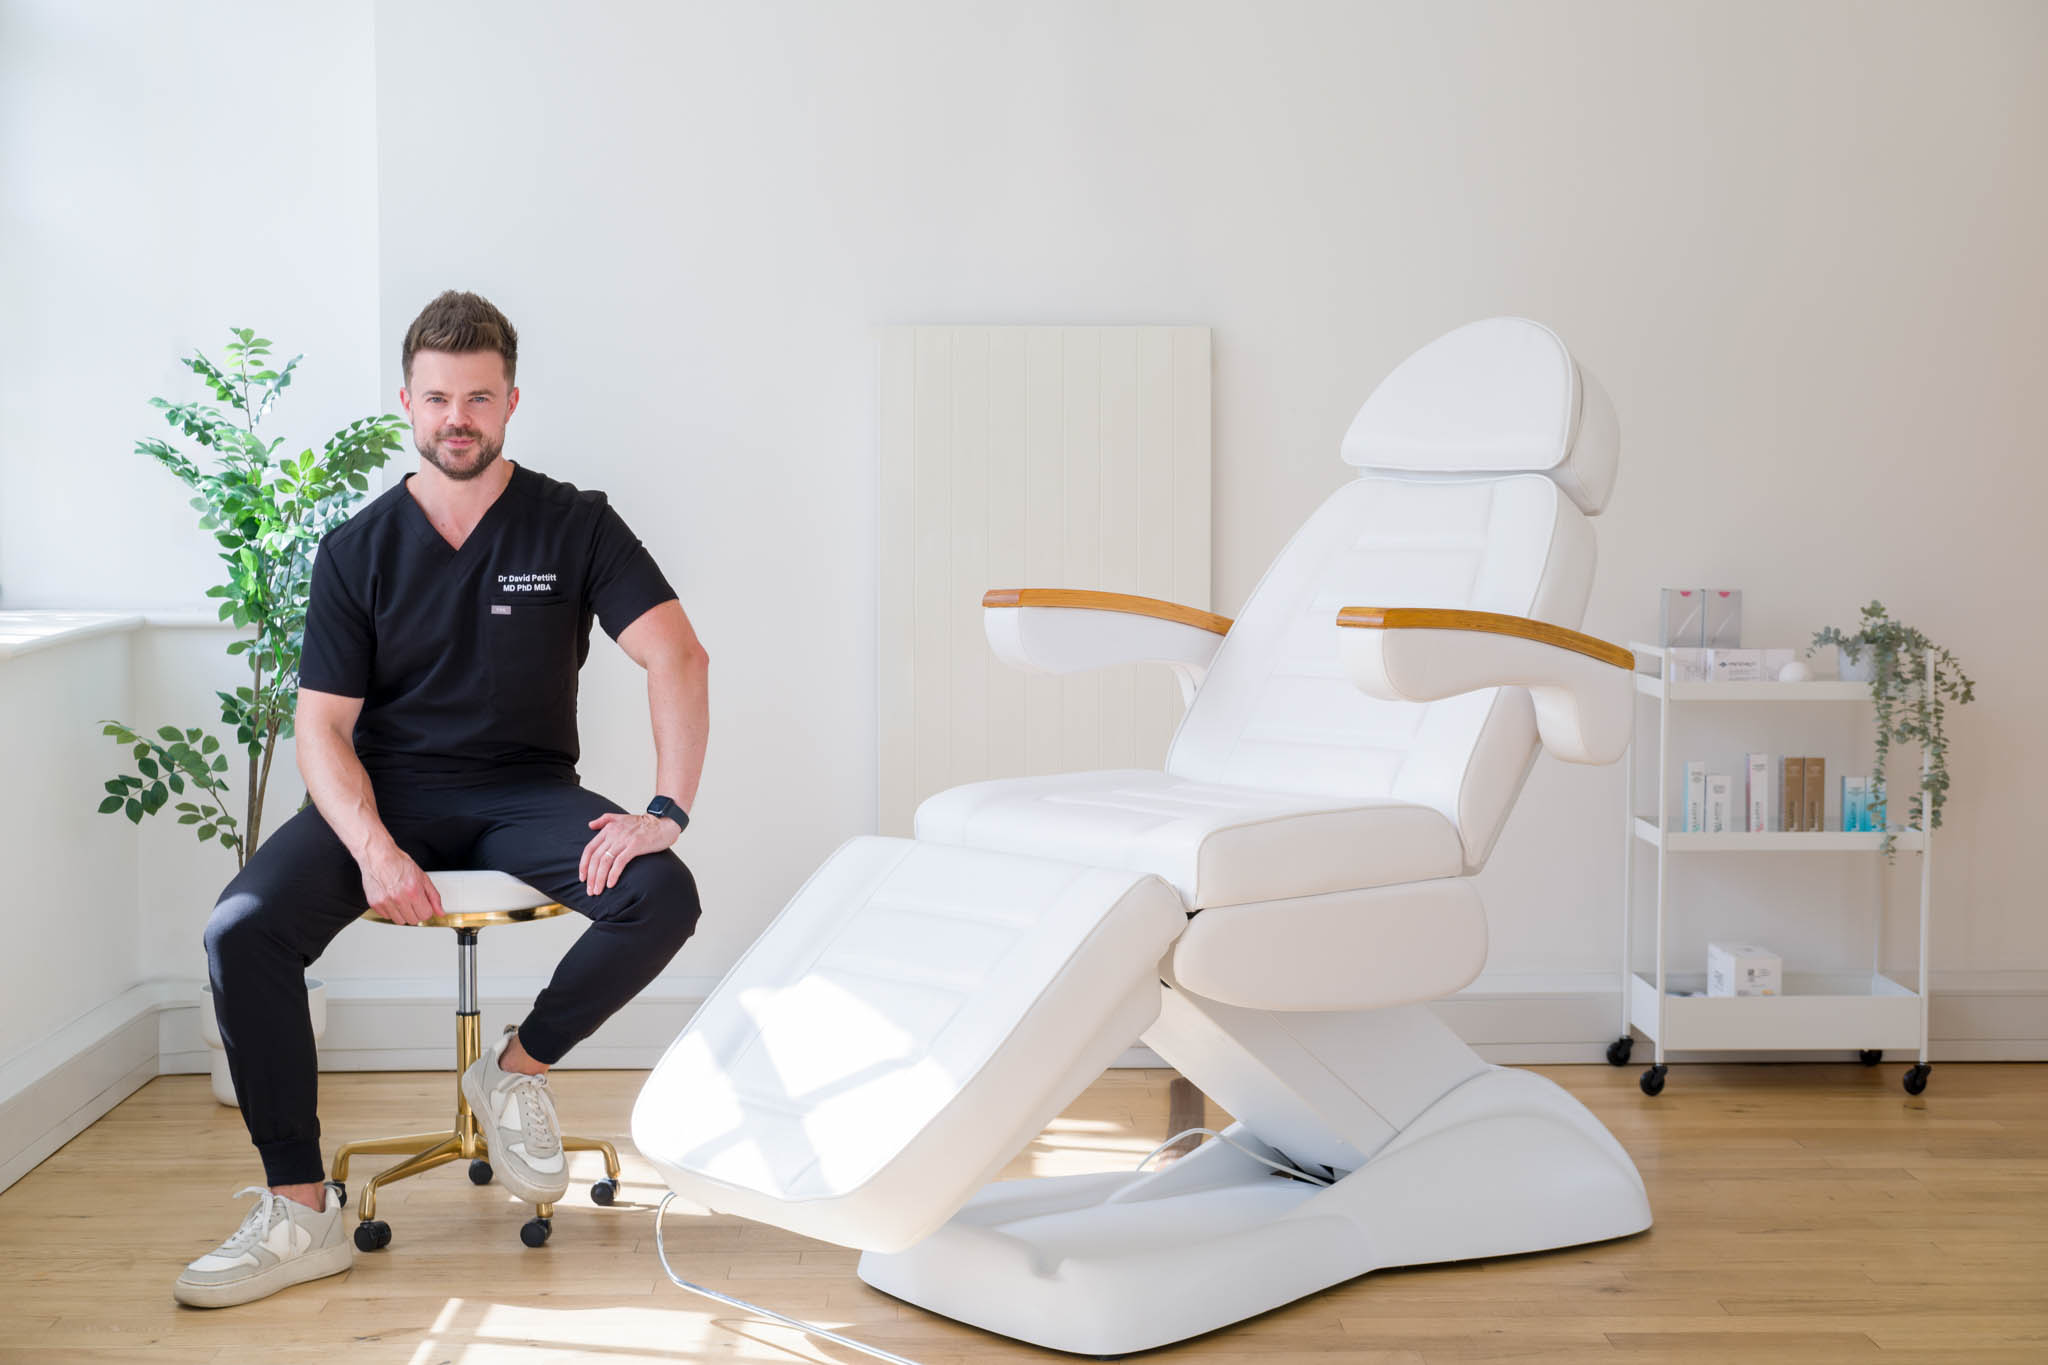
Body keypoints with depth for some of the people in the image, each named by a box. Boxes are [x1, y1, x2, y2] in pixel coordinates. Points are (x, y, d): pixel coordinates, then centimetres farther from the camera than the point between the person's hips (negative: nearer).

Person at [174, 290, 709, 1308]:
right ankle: (299, 1214, -16)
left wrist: (668, 811, -25)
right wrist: (374, 848, -21)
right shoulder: (359, 549, 3)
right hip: (388, 793, 1)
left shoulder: (574, 525, -1)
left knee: (661, 897, -29)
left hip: (525, 795, 0)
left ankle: (518, 1069, -2)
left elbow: (677, 658, -10)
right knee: (242, 931, -25)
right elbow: (323, 729, -2)